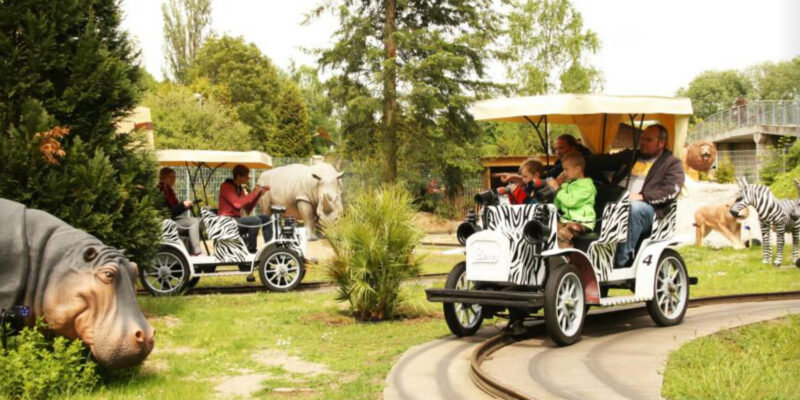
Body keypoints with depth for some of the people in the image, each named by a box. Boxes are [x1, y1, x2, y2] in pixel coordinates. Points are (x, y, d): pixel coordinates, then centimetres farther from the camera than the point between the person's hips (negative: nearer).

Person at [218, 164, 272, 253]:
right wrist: (253, 193, -18)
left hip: (237, 218, 9)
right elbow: (237, 204, -24)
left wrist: (258, 194, 1)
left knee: (266, 218, 0)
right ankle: (251, 251, -21)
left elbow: (248, 208, 12)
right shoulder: (226, 186, -10)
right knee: (255, 220, -29)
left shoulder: (240, 188, 15)